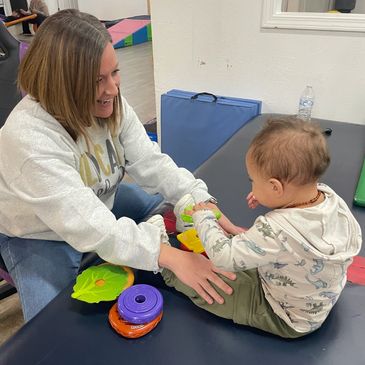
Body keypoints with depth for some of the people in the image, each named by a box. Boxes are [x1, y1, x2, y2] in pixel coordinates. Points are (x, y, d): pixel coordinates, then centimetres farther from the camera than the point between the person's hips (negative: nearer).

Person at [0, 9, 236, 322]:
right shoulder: (28, 137, -36)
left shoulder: (111, 105, -15)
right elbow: (88, 226, -41)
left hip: (101, 204, 6)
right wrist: (170, 256, -48)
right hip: (38, 234, -5)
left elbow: (151, 163, -18)